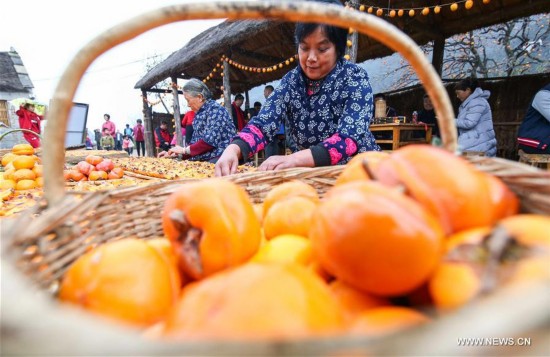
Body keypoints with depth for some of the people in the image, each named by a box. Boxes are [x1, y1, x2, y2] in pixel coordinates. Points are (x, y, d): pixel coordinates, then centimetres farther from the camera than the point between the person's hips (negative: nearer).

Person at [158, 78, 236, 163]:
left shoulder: (214, 109, -9)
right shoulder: (198, 114, 16)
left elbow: (211, 140, -19)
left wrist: (184, 150, -11)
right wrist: (175, 154, 8)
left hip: (218, 159, -7)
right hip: (204, 160, 8)